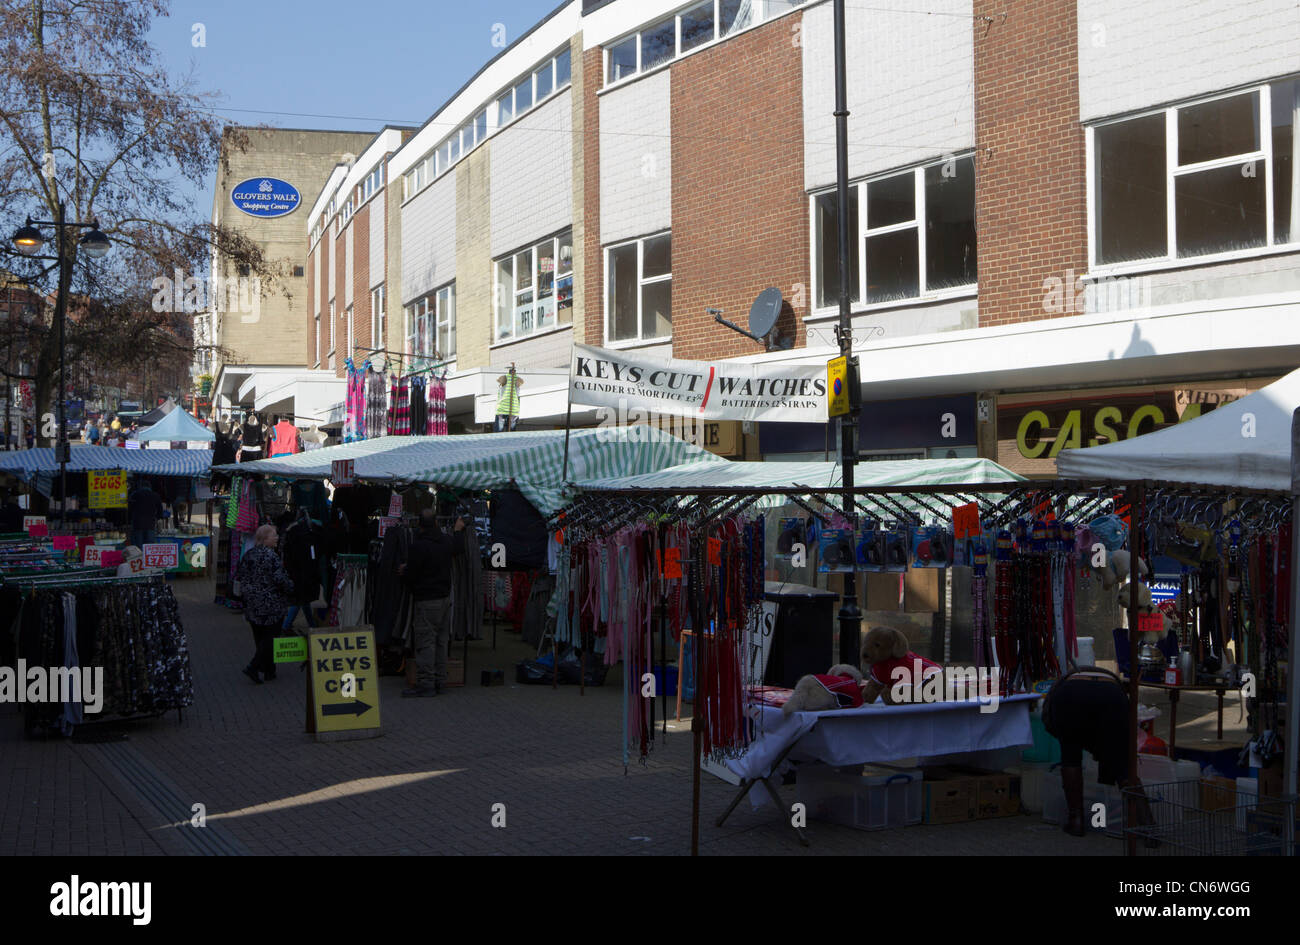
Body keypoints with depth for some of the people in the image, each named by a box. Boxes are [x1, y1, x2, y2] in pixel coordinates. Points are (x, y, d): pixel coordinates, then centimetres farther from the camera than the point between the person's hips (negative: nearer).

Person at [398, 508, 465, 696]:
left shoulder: (418, 546, -18)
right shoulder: (446, 540, 5)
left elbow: (410, 575, -14)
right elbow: (459, 547, 30)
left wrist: (403, 570, 10)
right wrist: (458, 530, 49)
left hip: (427, 601, -8)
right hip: (445, 596, 8)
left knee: (425, 642, -6)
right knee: (441, 641, 13)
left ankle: (426, 684, -8)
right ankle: (439, 681, 17)